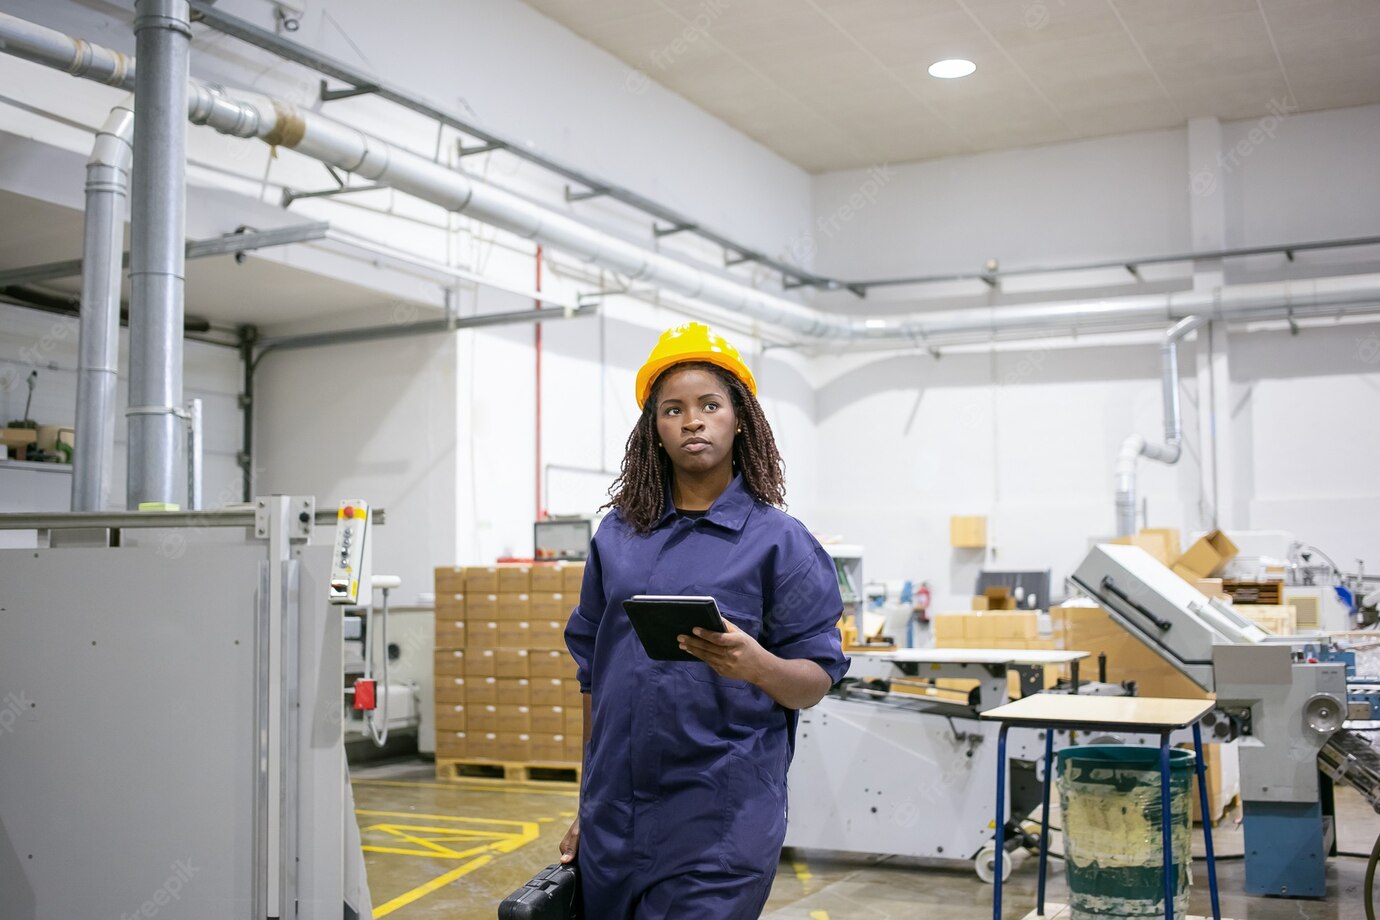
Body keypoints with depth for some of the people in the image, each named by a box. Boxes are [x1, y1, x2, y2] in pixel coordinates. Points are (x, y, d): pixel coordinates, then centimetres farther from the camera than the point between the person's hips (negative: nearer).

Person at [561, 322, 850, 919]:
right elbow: (592, 668, 13)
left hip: (720, 823, -4)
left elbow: (816, 682, -5)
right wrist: (589, 805, 14)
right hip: (614, 817, 4)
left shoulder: (777, 541, -4)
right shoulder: (618, 535, 7)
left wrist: (756, 664, -26)